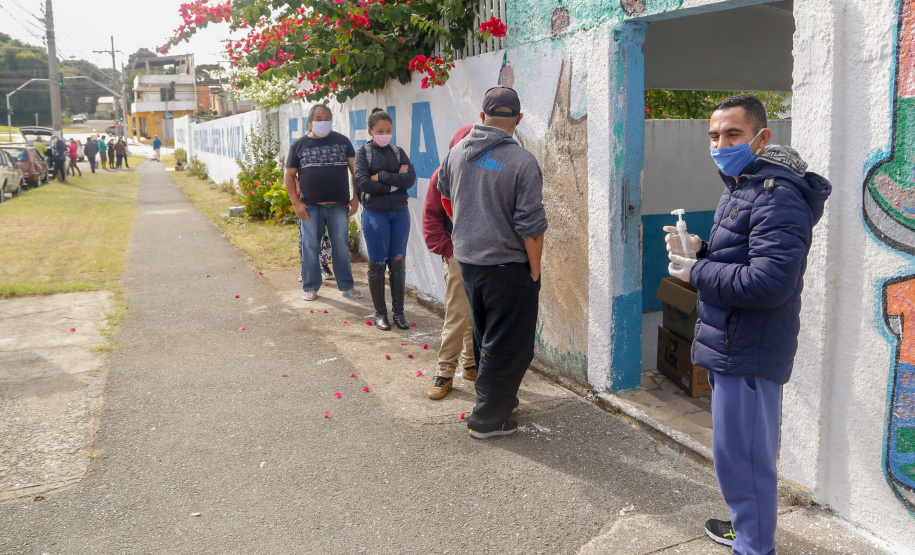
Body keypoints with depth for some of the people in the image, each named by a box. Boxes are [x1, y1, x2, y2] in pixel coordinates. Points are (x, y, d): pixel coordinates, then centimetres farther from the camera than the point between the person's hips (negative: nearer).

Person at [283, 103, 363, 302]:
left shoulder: (342, 141, 5)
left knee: (341, 247, 6)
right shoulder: (299, 145, 4)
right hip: (310, 207, 0)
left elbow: (355, 170, 5)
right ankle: (310, 287, 16)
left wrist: (356, 198, -2)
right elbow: (290, 176, 5)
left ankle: (346, 286, 16)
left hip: (339, 205, 0)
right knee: (310, 247, 6)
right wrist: (296, 203, -4)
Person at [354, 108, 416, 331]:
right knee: (377, 264, 3)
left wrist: (381, 177, -13)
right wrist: (394, 182, -9)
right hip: (374, 214, -3)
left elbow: (411, 178, -6)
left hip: (399, 213, 3)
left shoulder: (398, 152, 9)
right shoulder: (363, 152, 1)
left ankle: (398, 311, 14)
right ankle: (380, 313, 14)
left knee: (398, 263, 5)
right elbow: (362, 182, -13)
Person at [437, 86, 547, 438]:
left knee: (485, 338, 22)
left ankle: (496, 397, 37)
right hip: (507, 265, -6)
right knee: (507, 345, 5)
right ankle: (488, 419, 12)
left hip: (467, 259, 7)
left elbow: (445, 197, 18)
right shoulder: (522, 161, -17)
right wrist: (535, 271, -6)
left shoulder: (457, 152, 1)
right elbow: (531, 225, -17)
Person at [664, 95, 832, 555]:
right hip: (733, 346, 11)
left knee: (740, 456, -2)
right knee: (748, 451, 24)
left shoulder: (777, 197, -20)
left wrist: (695, 271, -19)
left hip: (748, 352, -11)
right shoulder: (739, 188, 14)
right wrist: (699, 249, 2)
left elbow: (769, 281, -30)